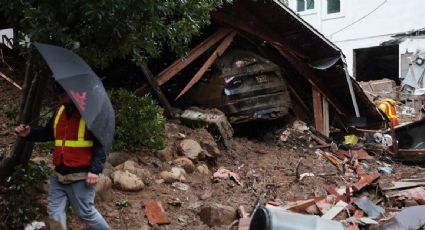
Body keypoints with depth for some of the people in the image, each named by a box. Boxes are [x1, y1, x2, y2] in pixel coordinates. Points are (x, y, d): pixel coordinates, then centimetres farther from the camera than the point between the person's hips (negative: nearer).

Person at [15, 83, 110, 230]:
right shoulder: (60, 111, 11)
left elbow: (101, 144, -13)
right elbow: (48, 133, 25)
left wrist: (95, 170, -21)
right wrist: (29, 133, 6)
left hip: (81, 176, -7)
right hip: (59, 174, 7)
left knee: (85, 212, 2)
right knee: (55, 212, 6)